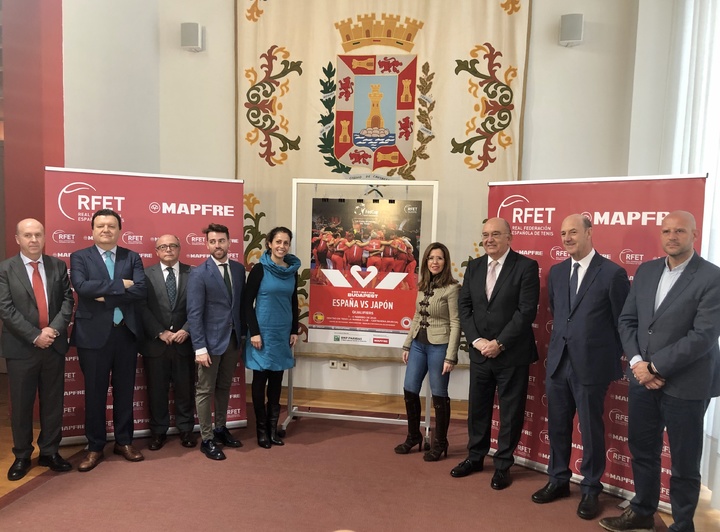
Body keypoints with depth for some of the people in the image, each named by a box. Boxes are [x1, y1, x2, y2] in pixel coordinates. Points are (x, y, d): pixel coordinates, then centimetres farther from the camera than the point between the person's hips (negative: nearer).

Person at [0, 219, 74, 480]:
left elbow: (68, 300, 1)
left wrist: (54, 328, -14)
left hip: (54, 345, 2)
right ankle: (22, 456, 25)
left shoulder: (58, 266, 6)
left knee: (53, 402, 10)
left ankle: (49, 452, 24)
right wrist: (35, 336, -16)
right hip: (21, 348, -2)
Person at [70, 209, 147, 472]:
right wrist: (120, 284, -17)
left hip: (126, 333, 2)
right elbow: (81, 287, -17)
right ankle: (95, 447, 24)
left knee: (124, 390, 12)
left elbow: (141, 291, -9)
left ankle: (124, 442, 27)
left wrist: (106, 295, -14)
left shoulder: (132, 257, 5)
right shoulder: (79, 257, 2)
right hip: (93, 334, -2)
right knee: (95, 393, 8)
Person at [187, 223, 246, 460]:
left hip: (233, 338, 5)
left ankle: (221, 430, 32)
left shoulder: (239, 269, 5)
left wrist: (244, 333, 7)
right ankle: (207, 439, 17)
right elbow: (194, 314, -14)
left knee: (224, 387, 17)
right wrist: (199, 347, -18)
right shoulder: (198, 274, -11)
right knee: (205, 391, 5)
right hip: (211, 340, -5)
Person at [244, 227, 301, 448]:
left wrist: (294, 331, 8)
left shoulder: (292, 271, 5)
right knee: (260, 380, 6)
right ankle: (262, 429, 19)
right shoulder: (260, 269, -9)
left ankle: (273, 428, 23)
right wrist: (254, 332, -14)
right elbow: (248, 303, -9)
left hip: (283, 332, 5)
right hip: (263, 331, -4)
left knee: (276, 381, 12)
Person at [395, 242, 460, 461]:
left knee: (439, 396, 5)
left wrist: (450, 356, -15)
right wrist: (407, 345, 14)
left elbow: (455, 324, -13)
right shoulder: (423, 286, 9)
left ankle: (439, 443, 22)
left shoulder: (452, 288, -11)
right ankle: (413, 436, 30)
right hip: (418, 344, 7)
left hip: (439, 346, -7)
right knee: (409, 391, 11)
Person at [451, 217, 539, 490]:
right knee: (477, 408, 15)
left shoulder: (526, 266, -9)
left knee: (510, 412, 8)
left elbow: (527, 311, -14)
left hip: (512, 354, -4)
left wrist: (499, 343, -16)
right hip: (480, 352, 5)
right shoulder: (474, 266, 7)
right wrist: (476, 340, -7)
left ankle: (503, 465, 25)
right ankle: (475, 456, 33)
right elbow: (464, 306, 5)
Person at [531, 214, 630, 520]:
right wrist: (561, 341, 15)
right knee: (557, 426, 16)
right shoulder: (556, 272, 8)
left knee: (591, 430, 9)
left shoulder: (612, 273, -9)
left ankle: (590, 490, 28)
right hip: (558, 362, 5)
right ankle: (558, 480, 34)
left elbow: (622, 322, -4)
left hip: (591, 365, -5)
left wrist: (619, 361, 0)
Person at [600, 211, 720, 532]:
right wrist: (637, 362, -7)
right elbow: (627, 320, 7)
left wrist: (654, 367, -16)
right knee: (641, 450, 18)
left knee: (684, 463, 10)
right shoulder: (646, 271, 7)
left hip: (686, 384, -5)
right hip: (642, 377, 5)